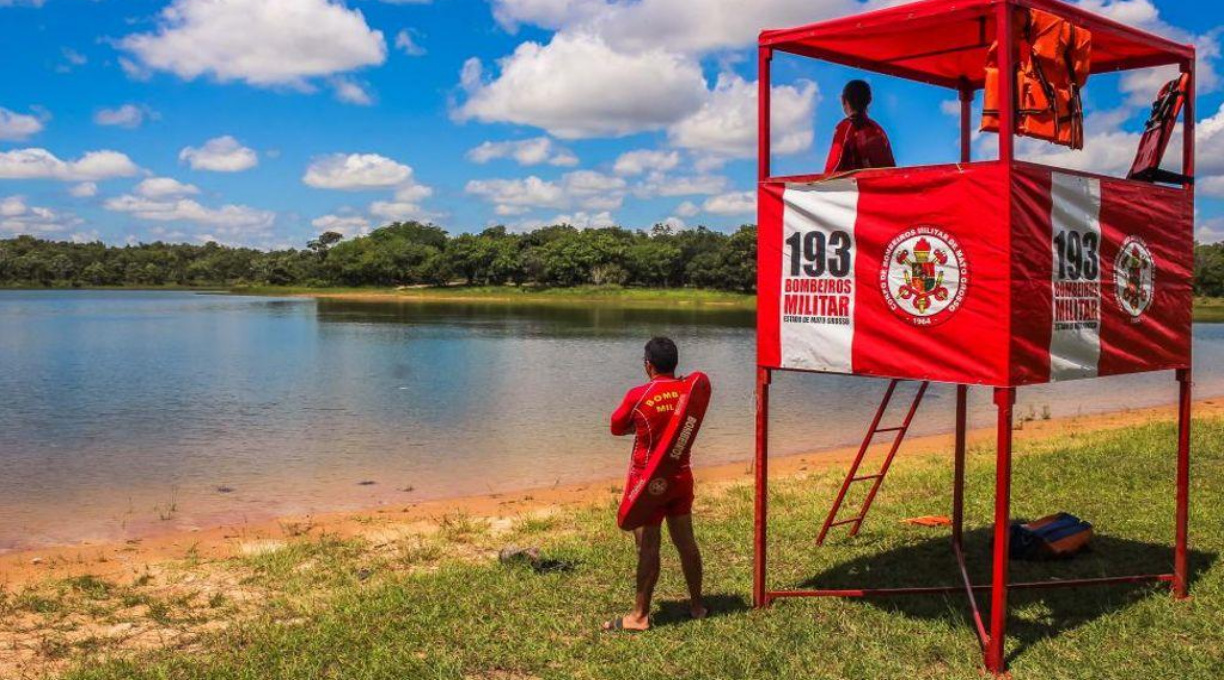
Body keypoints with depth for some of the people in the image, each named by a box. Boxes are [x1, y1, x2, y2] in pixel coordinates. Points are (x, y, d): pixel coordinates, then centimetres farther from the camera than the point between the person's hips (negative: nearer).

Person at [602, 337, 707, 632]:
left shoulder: (638, 396, -17)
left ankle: (640, 615, 7)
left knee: (648, 547, -1)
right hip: (681, 477, 5)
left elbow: (616, 428, -2)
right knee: (686, 541, 15)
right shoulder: (689, 391, -3)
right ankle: (697, 604, 26)